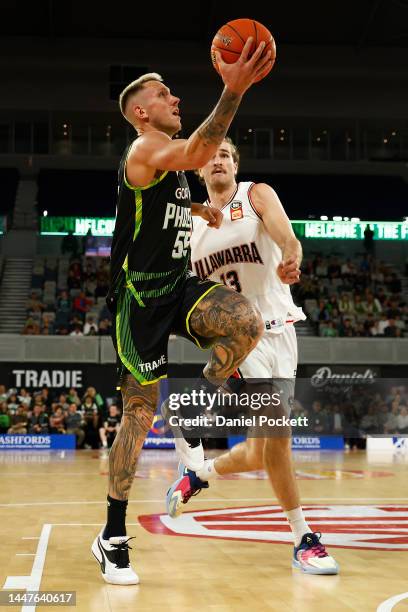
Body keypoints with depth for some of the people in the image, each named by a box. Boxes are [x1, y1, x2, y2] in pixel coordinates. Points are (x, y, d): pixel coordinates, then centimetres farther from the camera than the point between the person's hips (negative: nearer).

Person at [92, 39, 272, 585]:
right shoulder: (144, 150, -14)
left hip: (178, 285, 7)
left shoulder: (167, 155, 15)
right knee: (140, 412, -3)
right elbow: (196, 156, -37)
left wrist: (194, 209, 20)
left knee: (247, 324, -21)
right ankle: (112, 537, 10)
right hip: (140, 294, -7)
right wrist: (233, 90, -46)